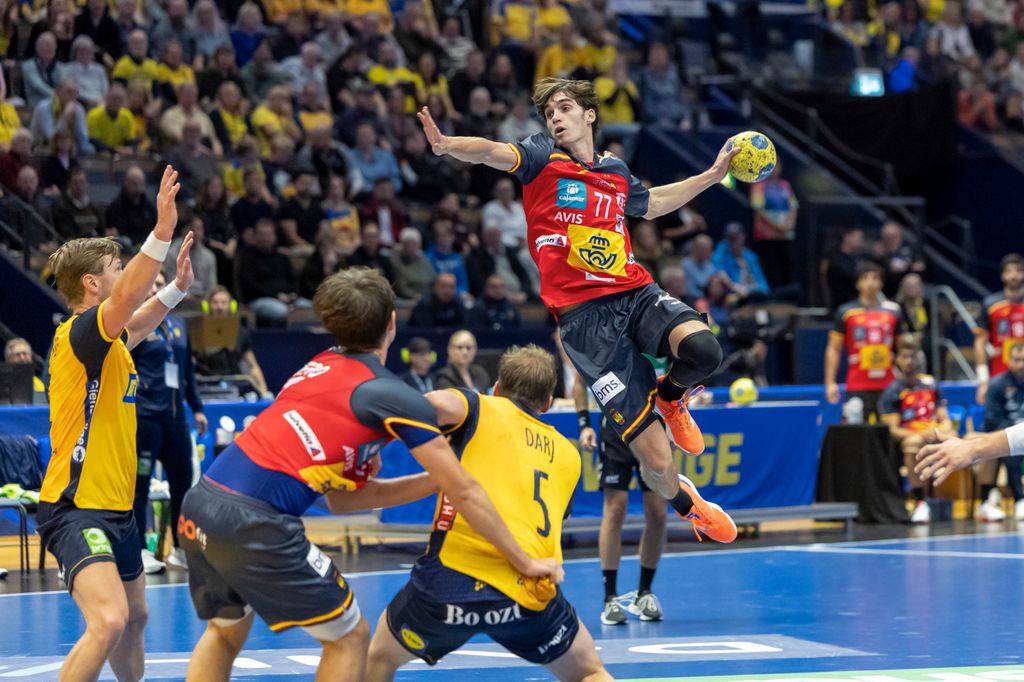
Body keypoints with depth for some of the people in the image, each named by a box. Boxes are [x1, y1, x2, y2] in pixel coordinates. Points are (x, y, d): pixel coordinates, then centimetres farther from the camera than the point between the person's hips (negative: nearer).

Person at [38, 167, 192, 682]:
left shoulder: (107, 340, 13)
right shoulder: (78, 333, -15)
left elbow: (136, 321, 39)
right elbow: (125, 300, -36)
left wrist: (178, 287, 34)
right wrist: (162, 233, -44)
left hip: (113, 508, 10)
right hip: (77, 508, -10)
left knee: (133, 618, 23)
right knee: (108, 622, -26)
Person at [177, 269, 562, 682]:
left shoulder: (322, 367, 19)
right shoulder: (391, 395, -3)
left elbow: (341, 497, 22)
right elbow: (464, 493, 1)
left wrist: (436, 479, 22)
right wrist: (526, 563, 11)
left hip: (199, 508, 8)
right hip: (253, 522, -8)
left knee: (226, 631, 29)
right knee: (348, 637, 10)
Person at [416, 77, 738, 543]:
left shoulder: (615, 170, 16)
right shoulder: (543, 157, 3)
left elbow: (650, 204, 38)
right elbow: (494, 152, -18)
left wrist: (713, 175, 36)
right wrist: (447, 145, -39)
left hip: (638, 294, 4)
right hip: (583, 316, -4)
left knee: (701, 350, -32)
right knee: (655, 462, -12)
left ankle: (670, 396, 7)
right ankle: (684, 502, 26)